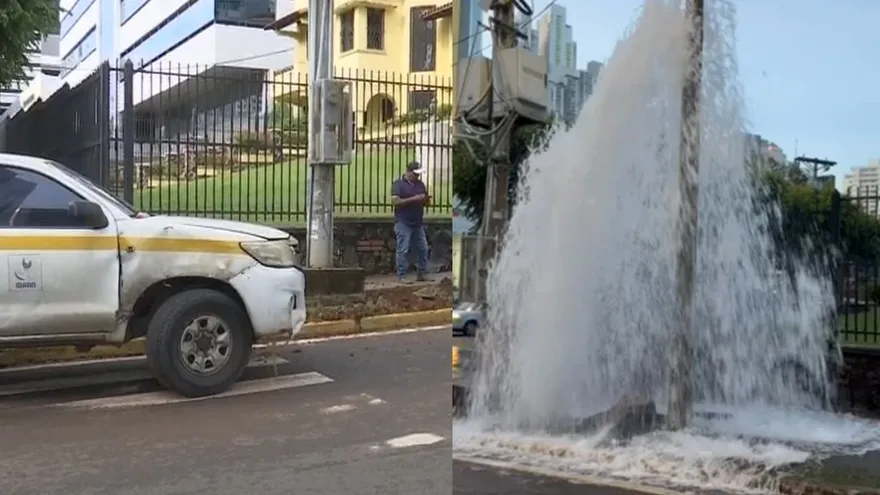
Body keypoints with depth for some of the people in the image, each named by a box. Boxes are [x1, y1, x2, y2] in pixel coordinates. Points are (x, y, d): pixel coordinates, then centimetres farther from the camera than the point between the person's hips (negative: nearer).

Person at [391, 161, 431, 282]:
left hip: (418, 223, 6)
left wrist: (426, 199, -6)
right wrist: (413, 199, -22)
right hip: (403, 223, -6)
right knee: (403, 250, -5)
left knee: (423, 249, 8)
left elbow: (426, 202, 19)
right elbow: (395, 201, -17)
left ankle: (421, 274, 18)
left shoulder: (420, 184, 13)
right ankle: (401, 276, -1)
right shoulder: (398, 184, -5)